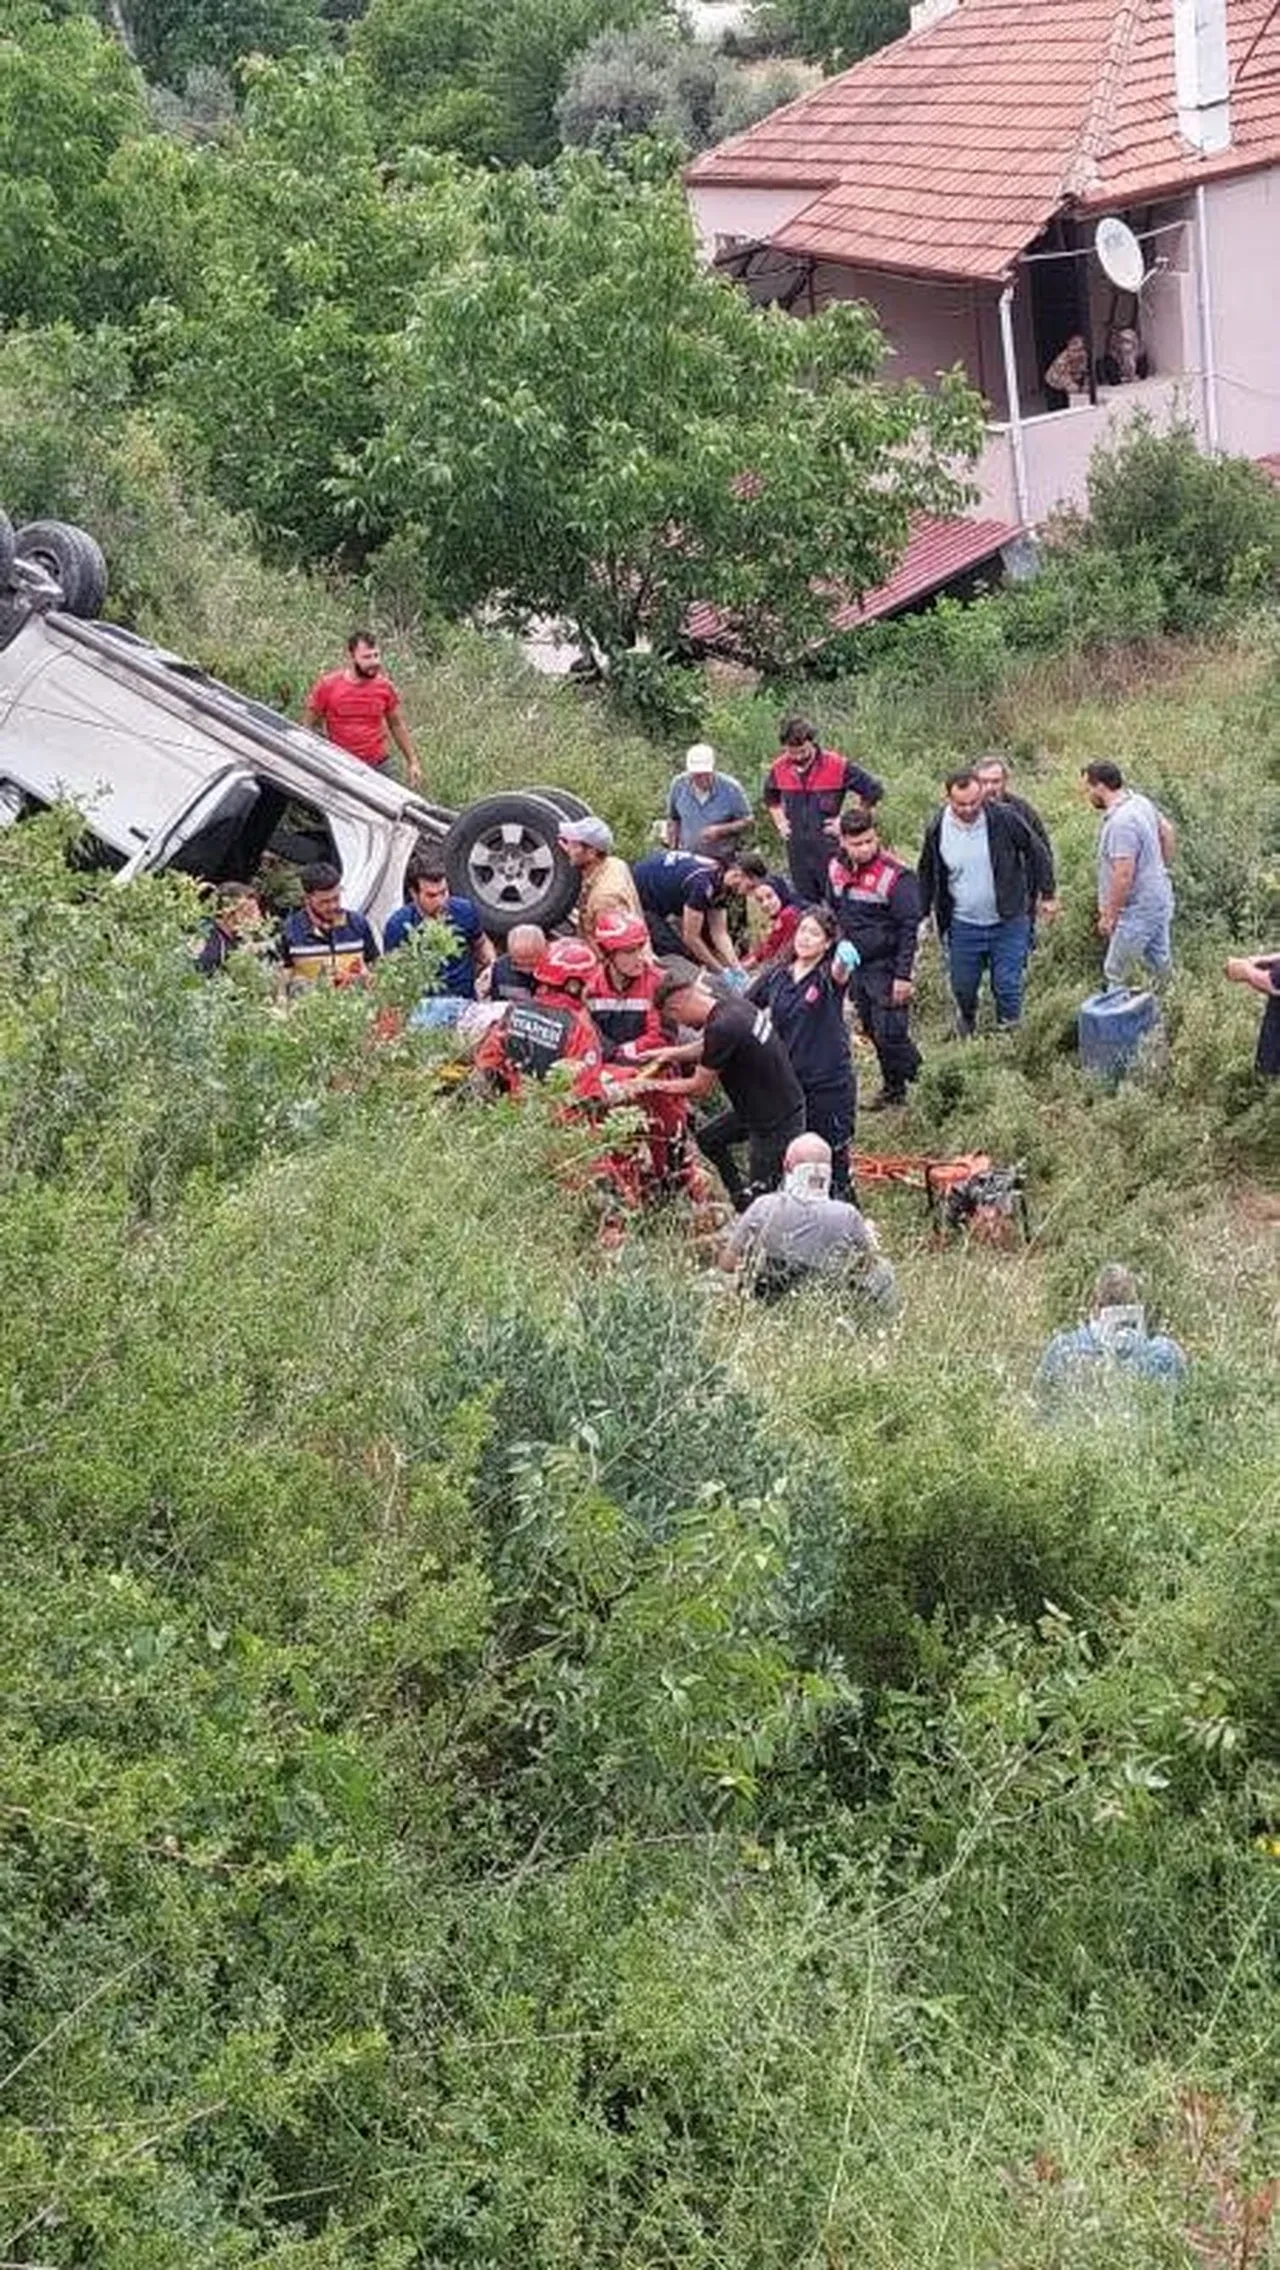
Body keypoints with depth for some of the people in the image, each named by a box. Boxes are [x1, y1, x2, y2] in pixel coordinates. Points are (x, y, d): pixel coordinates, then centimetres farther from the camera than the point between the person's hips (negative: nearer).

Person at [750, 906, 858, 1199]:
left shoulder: (828, 975, -11)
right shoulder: (776, 975, 4)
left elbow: (839, 974, -37)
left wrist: (845, 963, -58)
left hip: (829, 1085, -5)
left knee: (833, 1159, 1)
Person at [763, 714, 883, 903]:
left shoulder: (837, 765, -11)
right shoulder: (779, 768, 2)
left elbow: (874, 790, -3)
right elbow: (770, 796, 26)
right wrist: (779, 821, 12)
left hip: (830, 850, -4)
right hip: (797, 851, 4)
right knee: (805, 908, 9)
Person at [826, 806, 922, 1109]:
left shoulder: (896, 875, -19)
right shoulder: (836, 869, 2)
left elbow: (909, 928, -17)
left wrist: (903, 975, -18)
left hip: (887, 968, -7)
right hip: (856, 967, 7)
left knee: (890, 1034, -10)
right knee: (873, 1031, 14)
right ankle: (893, 1089, 28)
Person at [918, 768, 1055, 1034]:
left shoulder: (1003, 820, -13)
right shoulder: (937, 830, -7)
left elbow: (1036, 852, 0)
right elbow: (926, 876, 8)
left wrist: (1046, 895, 1)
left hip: (1008, 921, -2)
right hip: (963, 926, 2)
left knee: (1008, 987, -1)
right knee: (962, 987, 13)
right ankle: (967, 1022, 44)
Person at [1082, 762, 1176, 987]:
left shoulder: (1121, 822, -27)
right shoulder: (1140, 802, 3)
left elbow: (1124, 875, -28)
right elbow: (1166, 829, 21)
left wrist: (1109, 915, -19)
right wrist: (1162, 867, 30)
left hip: (1138, 910, -10)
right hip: (1159, 900, 10)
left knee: (1115, 975, -3)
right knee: (1160, 967, 19)